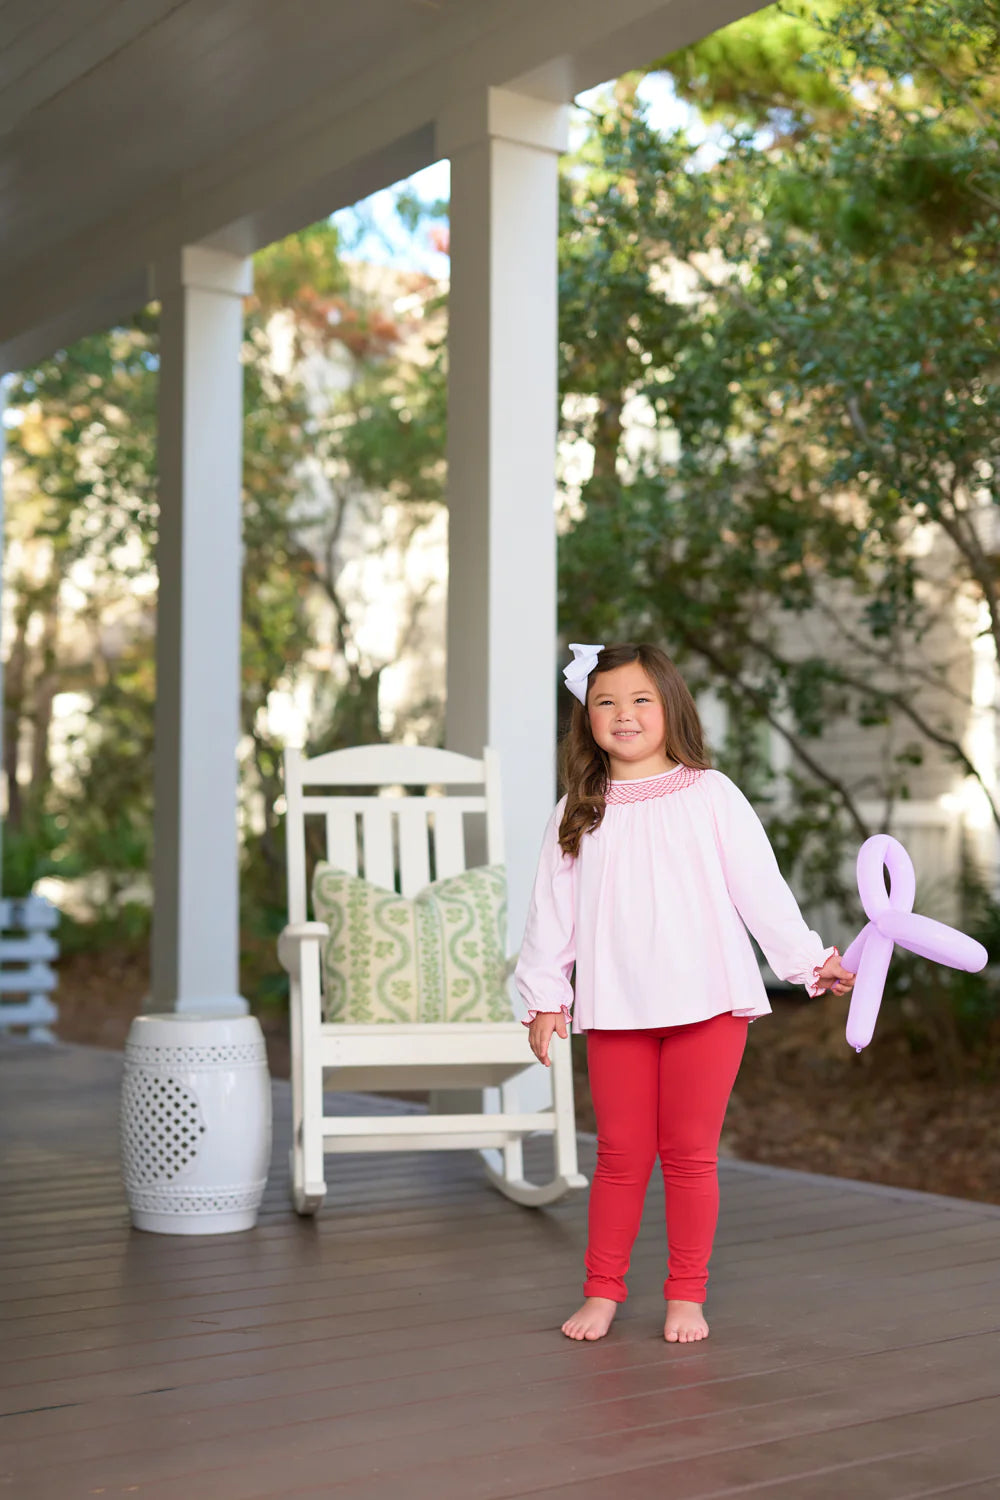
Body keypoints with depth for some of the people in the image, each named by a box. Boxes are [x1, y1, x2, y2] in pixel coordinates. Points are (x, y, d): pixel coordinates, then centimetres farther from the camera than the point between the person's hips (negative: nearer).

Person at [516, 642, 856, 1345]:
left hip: (705, 999, -1)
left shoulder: (710, 794, 2)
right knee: (622, 1154, 7)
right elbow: (553, 910, 11)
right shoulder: (577, 814, 8)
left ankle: (687, 1295, 16)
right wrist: (545, 996, 8)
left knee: (690, 1152, 4)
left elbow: (760, 886, 3)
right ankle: (602, 1290, 19)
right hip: (615, 1009, 2)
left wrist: (811, 959, 3)